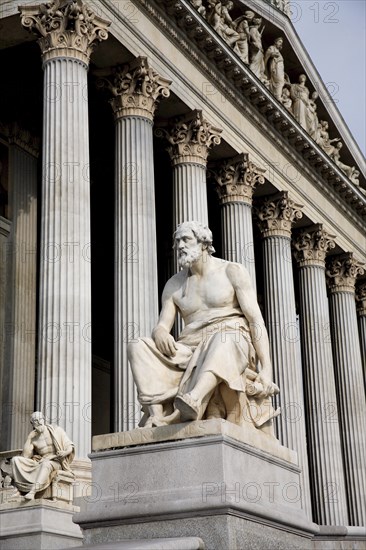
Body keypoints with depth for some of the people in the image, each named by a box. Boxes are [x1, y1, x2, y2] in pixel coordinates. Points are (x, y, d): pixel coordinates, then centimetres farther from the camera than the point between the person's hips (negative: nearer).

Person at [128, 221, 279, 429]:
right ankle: (155, 414, -39)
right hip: (191, 349, 4)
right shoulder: (174, 284, 18)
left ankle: (193, 403, -64)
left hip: (234, 344, -4)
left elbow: (256, 319, -3)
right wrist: (160, 333, -17)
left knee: (223, 340, -40)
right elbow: (162, 326, 12)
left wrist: (266, 368, -15)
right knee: (138, 347, -18)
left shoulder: (233, 271, 6)